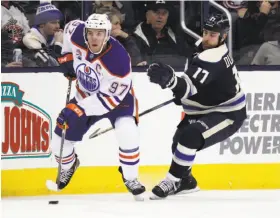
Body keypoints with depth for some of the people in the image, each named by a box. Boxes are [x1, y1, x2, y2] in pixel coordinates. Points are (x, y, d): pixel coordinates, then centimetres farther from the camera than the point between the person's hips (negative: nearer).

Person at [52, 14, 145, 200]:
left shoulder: (118, 58, -37)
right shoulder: (77, 34, -23)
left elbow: (112, 97, -32)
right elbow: (71, 26, 5)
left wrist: (80, 109, -35)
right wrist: (67, 56, 1)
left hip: (116, 97, -5)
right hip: (86, 95, 5)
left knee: (127, 134, -31)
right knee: (60, 141, 4)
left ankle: (131, 178, -6)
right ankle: (68, 166, 40)